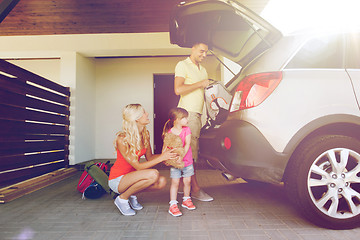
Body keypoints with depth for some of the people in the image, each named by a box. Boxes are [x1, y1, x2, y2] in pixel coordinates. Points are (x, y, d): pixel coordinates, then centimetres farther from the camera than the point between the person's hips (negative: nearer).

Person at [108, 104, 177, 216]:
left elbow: (149, 157, 7)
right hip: (117, 180, -7)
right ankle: (122, 198, -8)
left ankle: (132, 194, 8)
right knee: (153, 174, -30)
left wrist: (164, 154, -12)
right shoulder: (122, 139, -24)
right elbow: (138, 166, -24)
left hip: (132, 175, 7)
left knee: (162, 181, -15)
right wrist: (161, 158, -26)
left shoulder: (145, 134, -3)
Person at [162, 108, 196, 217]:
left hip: (187, 161, 3)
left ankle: (186, 200, 32)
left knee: (187, 181, 10)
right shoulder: (169, 133, -11)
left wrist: (181, 156, -23)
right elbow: (165, 147, -7)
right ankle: (173, 205, 7)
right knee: (175, 182, -3)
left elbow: (187, 145, -13)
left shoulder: (187, 130, -5)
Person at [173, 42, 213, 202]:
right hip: (187, 113, -8)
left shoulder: (203, 70, 24)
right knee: (190, 151, -8)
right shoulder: (182, 65, -2)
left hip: (197, 114, 8)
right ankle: (195, 189, -3)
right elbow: (178, 90, -15)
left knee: (192, 151, 6)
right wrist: (200, 84, -11)